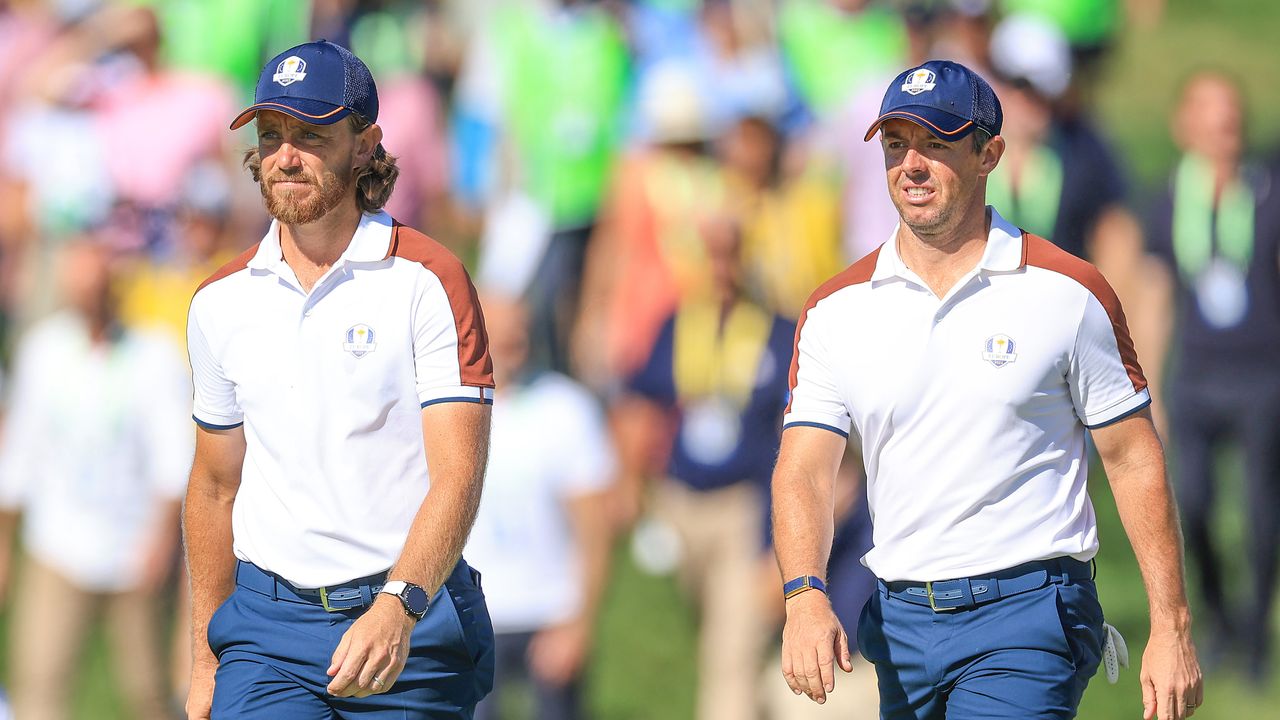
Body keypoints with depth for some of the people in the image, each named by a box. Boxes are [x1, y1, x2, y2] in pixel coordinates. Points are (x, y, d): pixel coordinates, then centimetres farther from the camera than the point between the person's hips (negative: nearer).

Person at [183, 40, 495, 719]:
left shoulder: (428, 282, -6)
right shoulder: (219, 303, 8)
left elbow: (457, 478, -14)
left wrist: (397, 610, -29)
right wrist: (206, 661, 17)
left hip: (412, 626, -3)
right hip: (266, 622, 3)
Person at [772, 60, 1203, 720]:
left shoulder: (1069, 293, -2)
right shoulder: (837, 310, 6)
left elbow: (1133, 462, 1)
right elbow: (803, 471, -2)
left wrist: (1172, 630, -4)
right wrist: (805, 596, -21)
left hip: (1028, 615, -4)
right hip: (898, 617, 4)